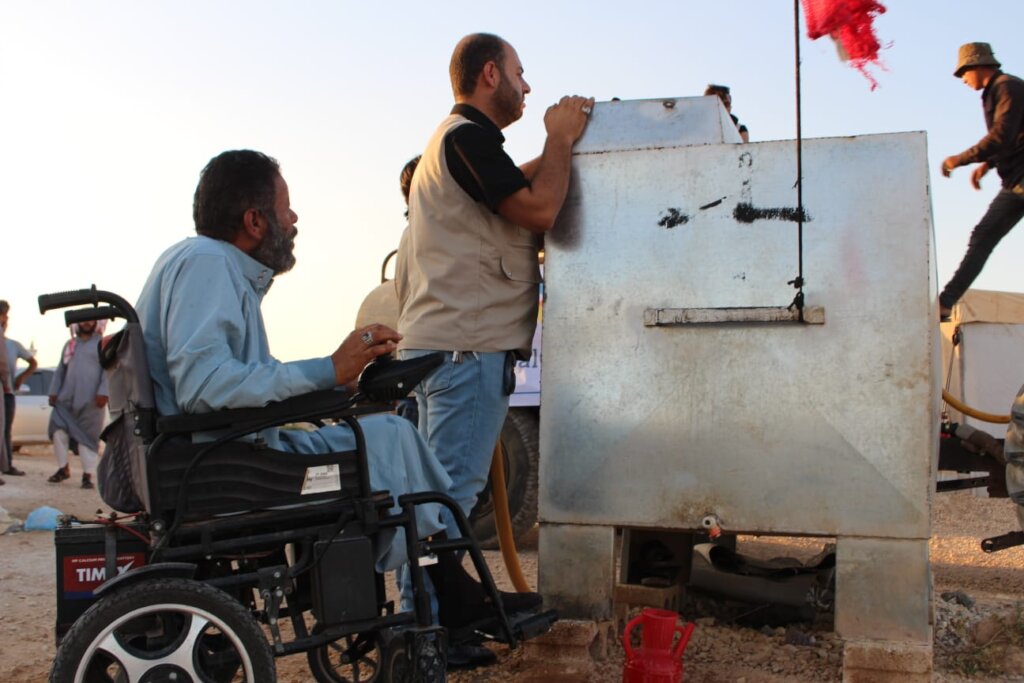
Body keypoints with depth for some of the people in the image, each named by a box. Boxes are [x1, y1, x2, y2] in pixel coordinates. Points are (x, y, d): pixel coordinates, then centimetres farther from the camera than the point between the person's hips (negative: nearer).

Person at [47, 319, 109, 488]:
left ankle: (87, 475, 1)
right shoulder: (70, 345, 20)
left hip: (91, 401, -5)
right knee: (58, 430, -2)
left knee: (88, 437, -4)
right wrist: (54, 391, 10)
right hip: (66, 399, 5)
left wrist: (103, 392, -16)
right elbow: (61, 370, 20)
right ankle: (63, 468, 15)